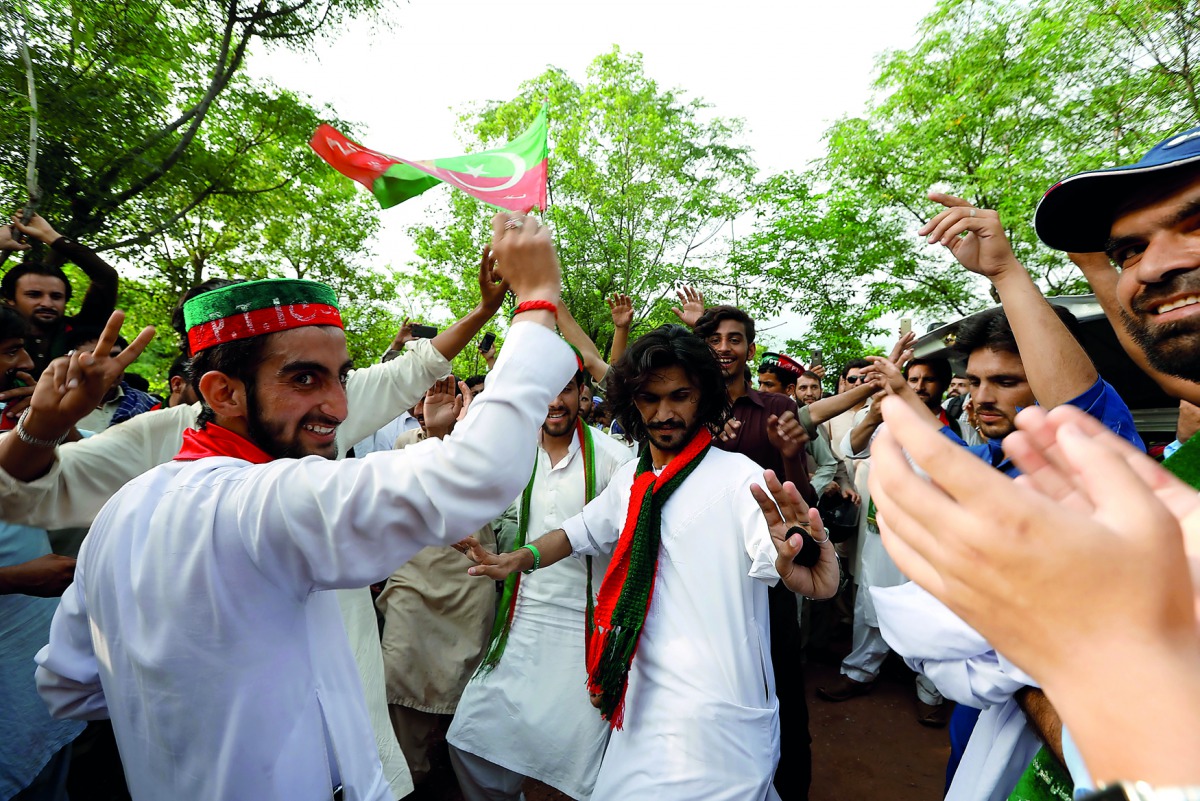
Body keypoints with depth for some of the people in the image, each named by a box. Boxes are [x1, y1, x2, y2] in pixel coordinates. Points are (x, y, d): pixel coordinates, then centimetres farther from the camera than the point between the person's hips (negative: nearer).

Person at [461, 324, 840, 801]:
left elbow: (820, 584, -30)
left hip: (718, 720, -7)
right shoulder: (631, 478, 3)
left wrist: (802, 550, -52)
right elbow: (583, 531, 18)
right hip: (644, 705, 7)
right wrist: (522, 559, 3)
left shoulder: (737, 477, -18)